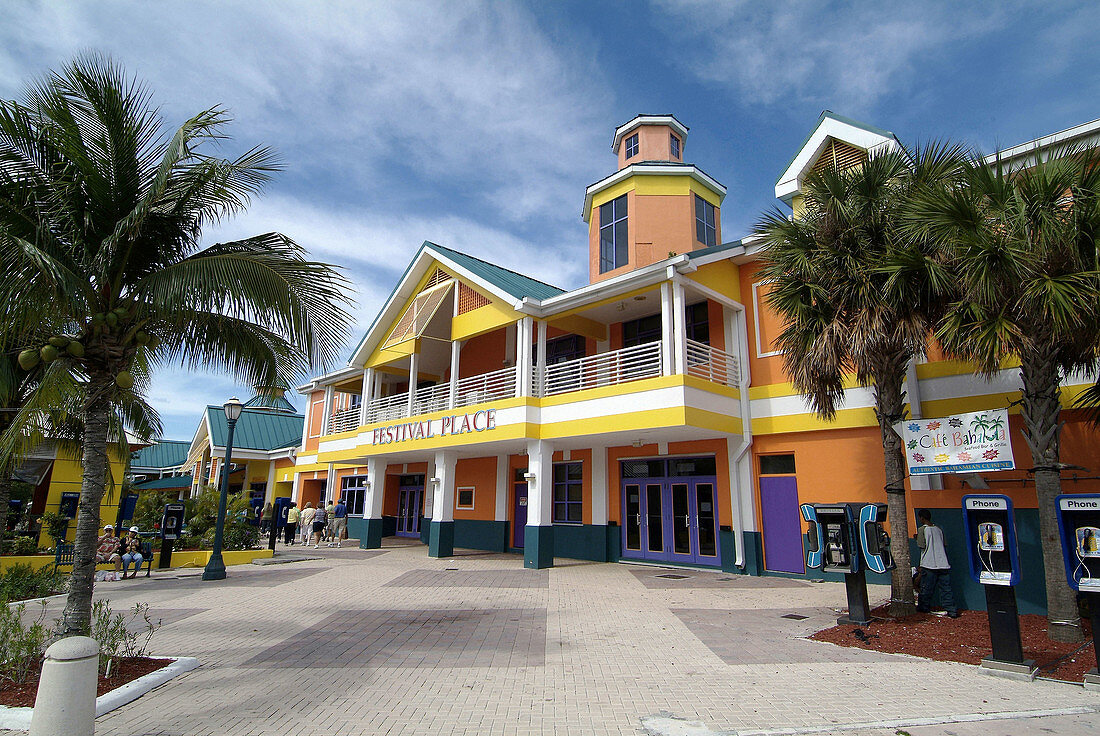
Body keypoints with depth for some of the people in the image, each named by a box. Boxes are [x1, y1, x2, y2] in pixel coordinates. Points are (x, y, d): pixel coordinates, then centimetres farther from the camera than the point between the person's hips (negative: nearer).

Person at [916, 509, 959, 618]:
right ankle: (952, 610, 2)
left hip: (929, 564, -5)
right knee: (946, 588, 6)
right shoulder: (939, 529, 9)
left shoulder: (922, 529, -7)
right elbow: (944, 544, 14)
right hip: (943, 564, 5)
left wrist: (917, 538, 9)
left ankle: (924, 607, 17)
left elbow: (921, 546, -9)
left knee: (926, 588, 7)